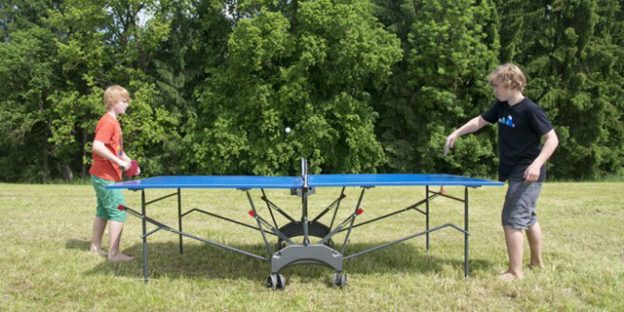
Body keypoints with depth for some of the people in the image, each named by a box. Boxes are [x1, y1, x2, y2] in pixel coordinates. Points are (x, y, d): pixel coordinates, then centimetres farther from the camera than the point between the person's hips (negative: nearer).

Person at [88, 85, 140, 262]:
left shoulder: (114, 122, 13)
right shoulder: (108, 122, -17)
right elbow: (97, 146, -29)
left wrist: (126, 159, 9)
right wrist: (119, 161, -27)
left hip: (103, 176, 10)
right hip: (106, 177, -10)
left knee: (103, 211, 16)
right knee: (119, 213, -8)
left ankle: (96, 247, 26)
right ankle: (114, 253, -5)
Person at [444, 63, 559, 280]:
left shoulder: (530, 110, -18)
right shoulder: (501, 106, 5)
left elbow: (552, 139, -18)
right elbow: (480, 121, 18)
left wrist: (537, 164, -30)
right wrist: (457, 133, 7)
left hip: (527, 175, -9)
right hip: (514, 173, 9)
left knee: (512, 219, -11)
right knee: (527, 218, 20)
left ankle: (515, 272, -4)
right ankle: (537, 261, 35)